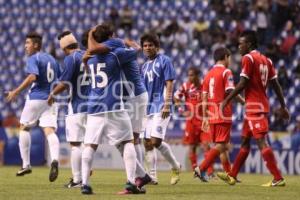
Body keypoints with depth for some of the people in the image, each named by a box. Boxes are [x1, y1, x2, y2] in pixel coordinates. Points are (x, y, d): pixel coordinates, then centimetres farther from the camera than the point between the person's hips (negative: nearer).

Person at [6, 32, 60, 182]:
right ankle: (54, 160, -31)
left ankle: (26, 165, 10)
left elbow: (32, 77, -23)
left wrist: (16, 91, -23)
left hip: (36, 98, -6)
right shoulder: (52, 59, 17)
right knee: (49, 131, -5)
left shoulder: (33, 59, -7)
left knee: (24, 128, 11)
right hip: (51, 99, 6)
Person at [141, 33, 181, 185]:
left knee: (156, 141, -15)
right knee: (148, 142, 3)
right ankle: (152, 176, 8)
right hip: (148, 108, 8)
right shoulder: (145, 66, 17)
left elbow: (169, 84, -9)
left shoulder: (164, 61, -3)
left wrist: (167, 105, -18)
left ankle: (176, 166, 5)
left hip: (160, 107, -8)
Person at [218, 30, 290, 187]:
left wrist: (227, 100, -7)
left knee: (261, 142, -12)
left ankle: (278, 178, -19)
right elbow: (275, 84, 12)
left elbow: (242, 84, -14)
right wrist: (283, 106, 14)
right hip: (263, 104, 9)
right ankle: (232, 176, 24)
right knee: (245, 141, 16)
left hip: (254, 106, -9)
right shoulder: (266, 60, 14)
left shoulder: (248, 58, -10)